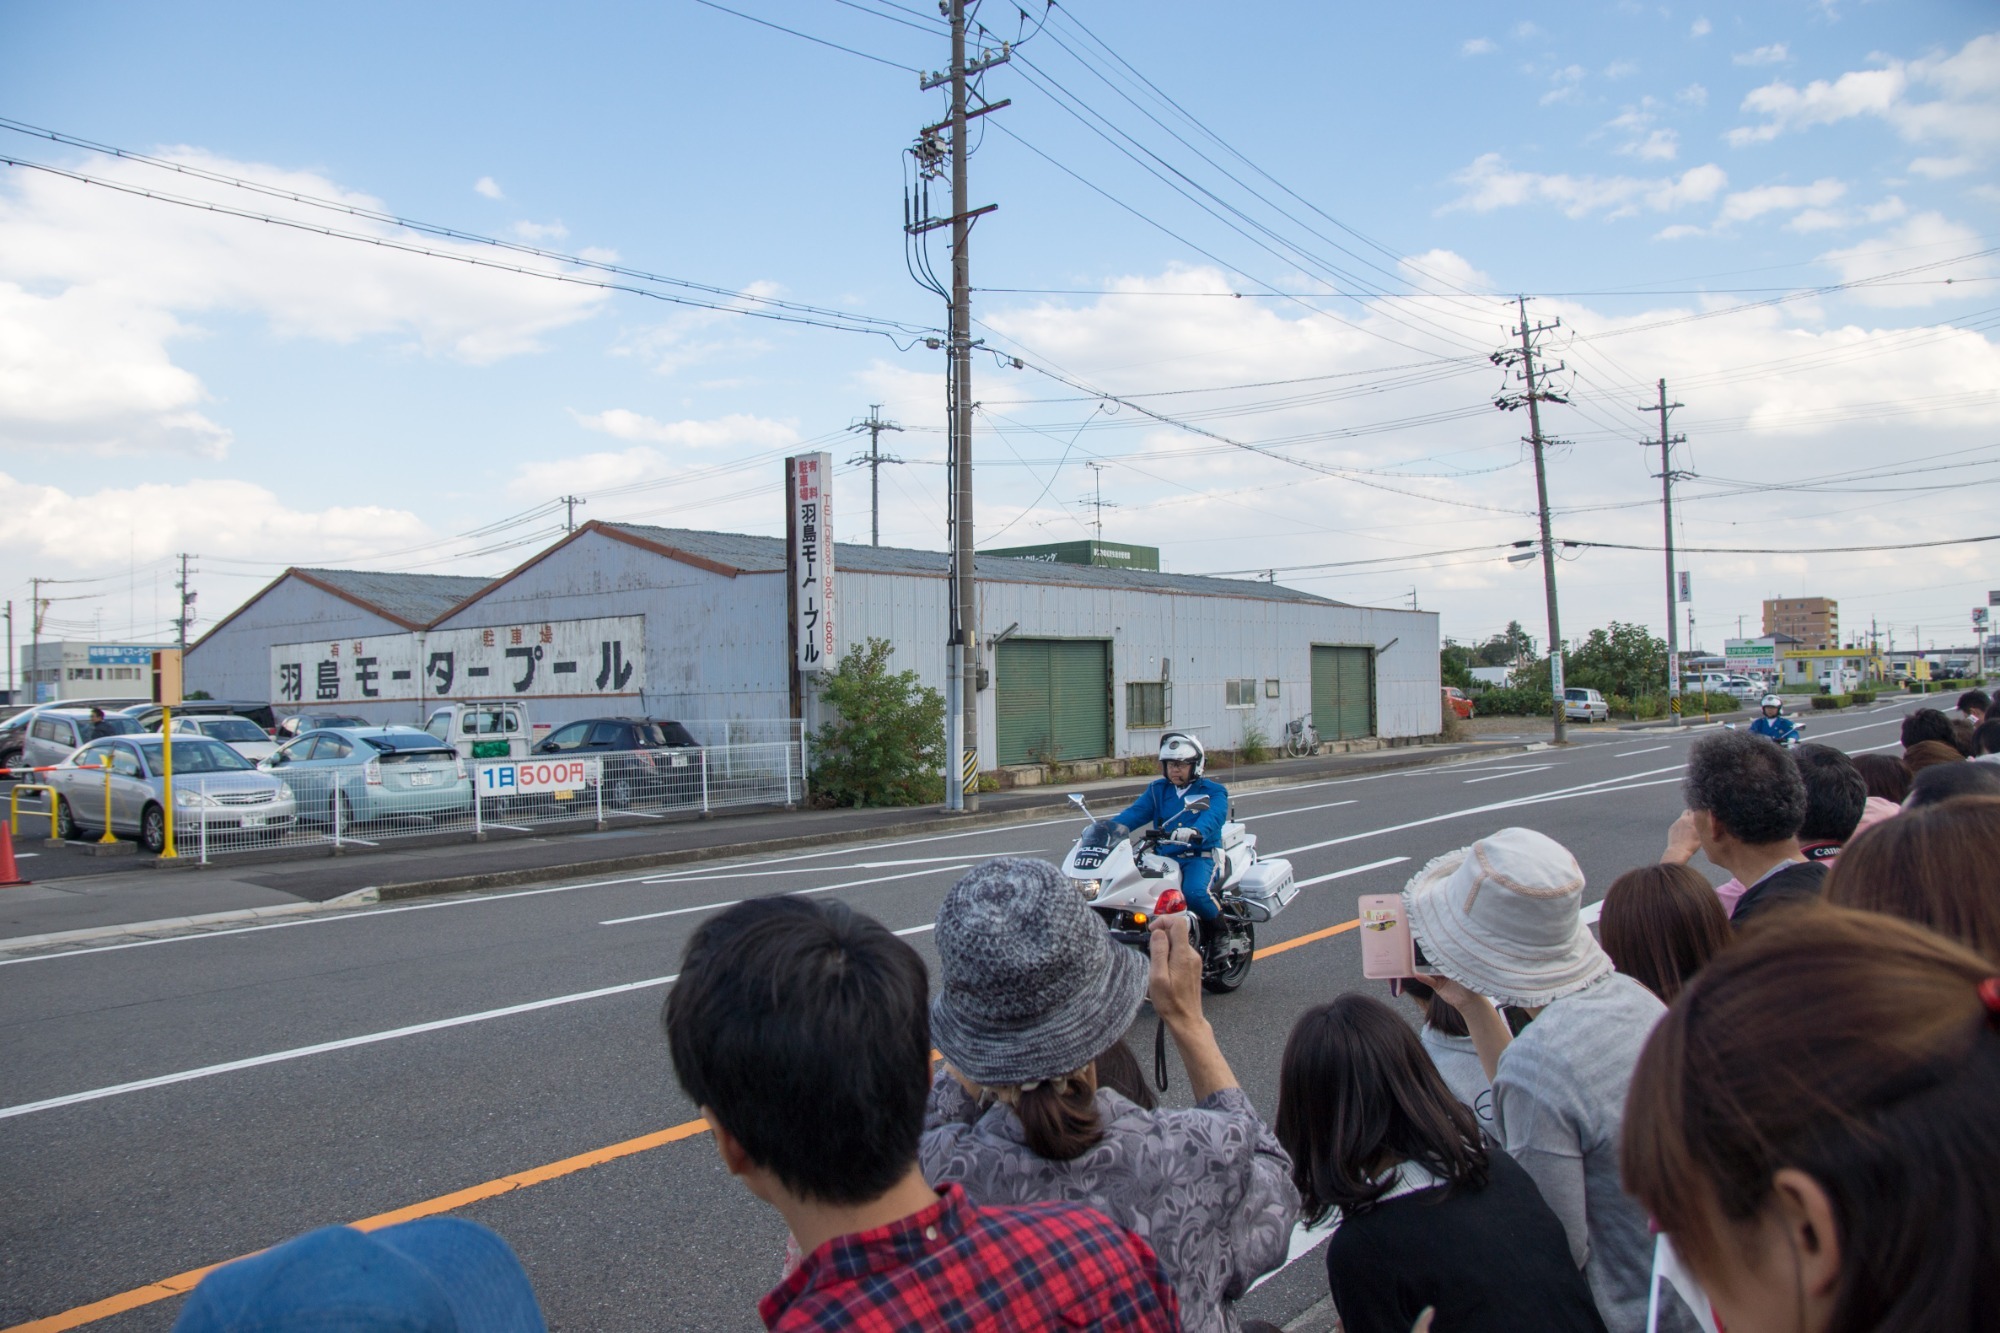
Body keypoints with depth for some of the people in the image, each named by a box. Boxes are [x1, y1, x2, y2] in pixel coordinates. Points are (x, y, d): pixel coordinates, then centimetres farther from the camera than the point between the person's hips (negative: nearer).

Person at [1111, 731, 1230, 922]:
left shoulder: (1213, 792, 3)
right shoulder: (1157, 789, 17)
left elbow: (1212, 818, -19)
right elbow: (1136, 812, 1)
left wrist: (1194, 832, -43)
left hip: (1200, 857, -4)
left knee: (1194, 893, -33)